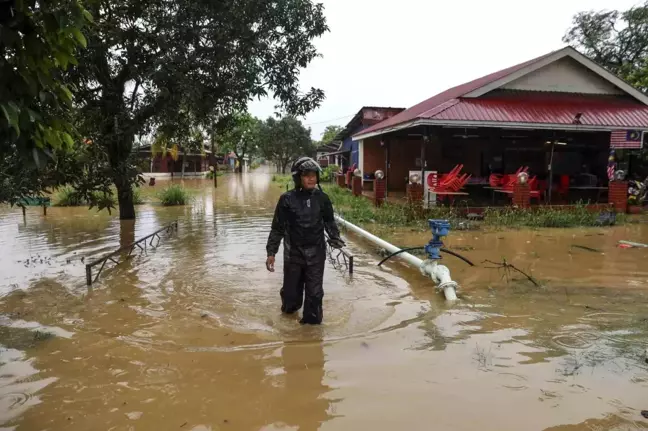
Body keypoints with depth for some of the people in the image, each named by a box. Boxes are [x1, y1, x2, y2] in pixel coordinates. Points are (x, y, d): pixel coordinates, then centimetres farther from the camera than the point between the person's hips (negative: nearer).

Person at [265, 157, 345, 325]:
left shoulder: (322, 198, -1)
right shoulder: (287, 199, -7)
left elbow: (329, 221, 13)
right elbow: (277, 227, -2)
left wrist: (335, 238, -5)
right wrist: (271, 252, -3)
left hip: (316, 252, 1)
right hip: (293, 251, -1)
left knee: (314, 291, 4)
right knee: (291, 289, 12)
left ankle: (312, 321, 19)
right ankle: (290, 309, 43)